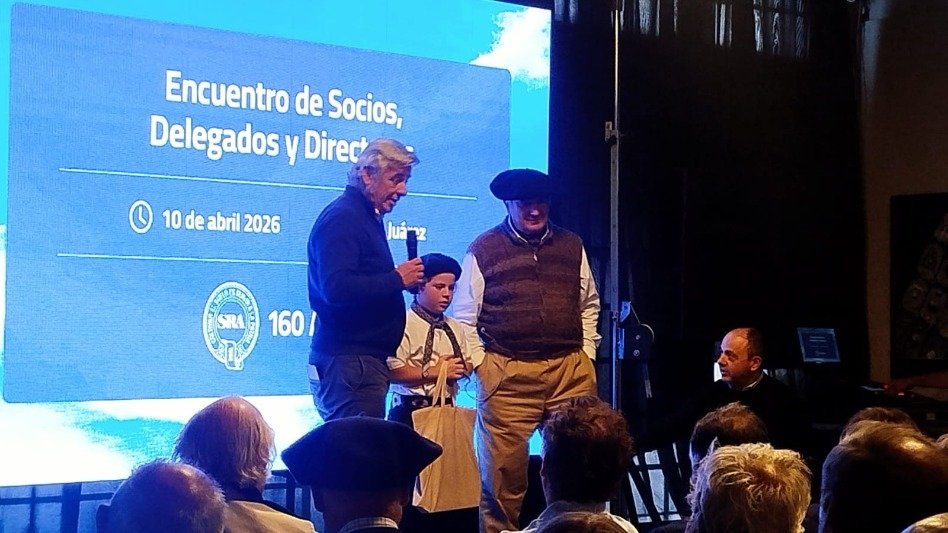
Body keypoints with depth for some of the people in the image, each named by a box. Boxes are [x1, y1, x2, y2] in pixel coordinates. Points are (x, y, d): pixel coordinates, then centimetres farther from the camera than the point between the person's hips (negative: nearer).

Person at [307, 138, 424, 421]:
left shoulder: (366, 217, 20)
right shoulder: (341, 217, -12)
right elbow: (336, 288, -25)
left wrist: (404, 279, 8)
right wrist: (397, 279, -17)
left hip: (365, 359, 10)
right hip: (348, 362, -10)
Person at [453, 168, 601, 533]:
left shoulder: (571, 246, 13)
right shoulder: (484, 250, 2)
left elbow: (589, 306, 21)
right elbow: (464, 318, 4)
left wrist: (586, 354, 12)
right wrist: (480, 366, -2)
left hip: (571, 371, 3)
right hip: (508, 375, -3)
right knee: (504, 468, -2)